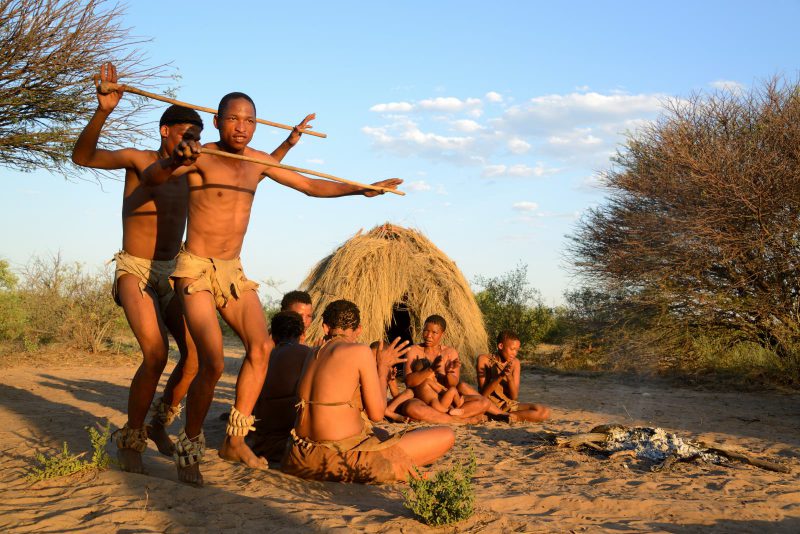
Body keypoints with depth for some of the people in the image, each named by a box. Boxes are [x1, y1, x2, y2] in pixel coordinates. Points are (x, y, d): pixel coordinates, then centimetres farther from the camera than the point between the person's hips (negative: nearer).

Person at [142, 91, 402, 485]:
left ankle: (235, 441, 9)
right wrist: (173, 161, -54)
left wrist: (360, 189, 6)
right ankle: (189, 449, 2)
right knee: (212, 364, -18)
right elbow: (150, 177, -31)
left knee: (261, 347, -4)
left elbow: (311, 186, 16)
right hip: (196, 269, -7)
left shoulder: (259, 161, 7)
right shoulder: (199, 157, -13)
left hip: (233, 270, 7)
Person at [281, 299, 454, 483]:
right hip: (342, 461, -8)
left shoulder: (313, 355, 11)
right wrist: (383, 367, 7)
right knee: (446, 436, -3)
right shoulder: (360, 351, -10)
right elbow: (376, 414, -7)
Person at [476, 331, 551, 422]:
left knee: (545, 412, -18)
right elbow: (483, 394, -14)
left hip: (508, 405, 4)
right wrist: (500, 376, -26)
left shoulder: (515, 363, 3)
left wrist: (509, 377, -20)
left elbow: (514, 397, -2)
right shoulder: (484, 360, -8)